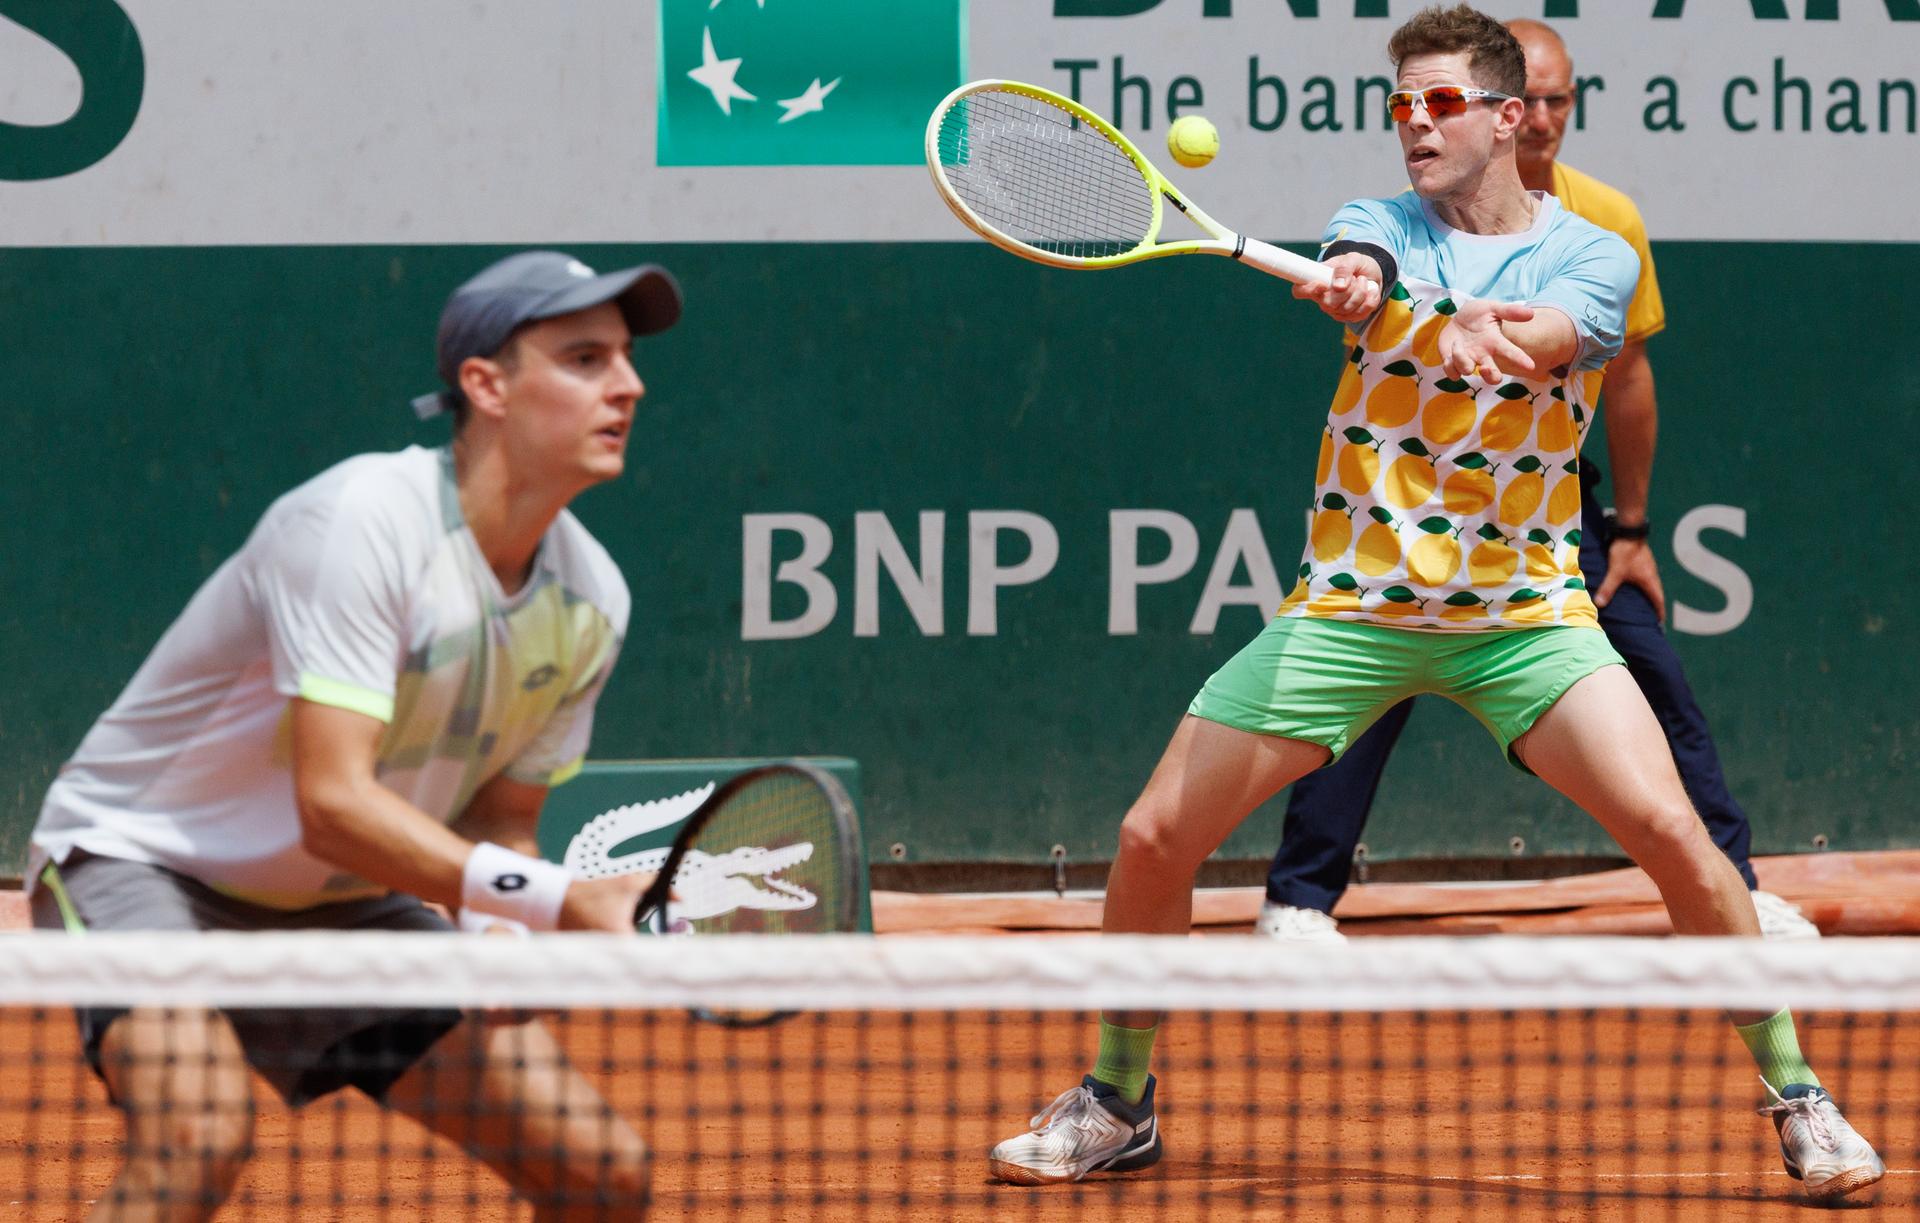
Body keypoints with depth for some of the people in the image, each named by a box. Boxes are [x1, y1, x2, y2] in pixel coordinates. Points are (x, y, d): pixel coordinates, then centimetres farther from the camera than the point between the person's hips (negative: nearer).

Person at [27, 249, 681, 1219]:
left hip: (341, 906, 7)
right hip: (138, 858, -7)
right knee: (198, 1135, -36)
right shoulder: (358, 519, -27)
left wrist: (496, 943, -18)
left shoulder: (591, 598, -5)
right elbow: (333, 802, -34)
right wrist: (557, 902, -40)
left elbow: (497, 827, 5)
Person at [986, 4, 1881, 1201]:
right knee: (1154, 840, -4)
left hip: (1523, 609, -2)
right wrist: (1352, 285, -48)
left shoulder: (1592, 257, -2)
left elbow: (1540, 341, -24)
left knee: (1673, 832, -20)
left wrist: (1490, 331, -48)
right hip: (1349, 603, 2)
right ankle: (1119, 1103, 19)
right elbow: (1360, 277, -23)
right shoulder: (1383, 226, 2)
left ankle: (1797, 1098, -4)